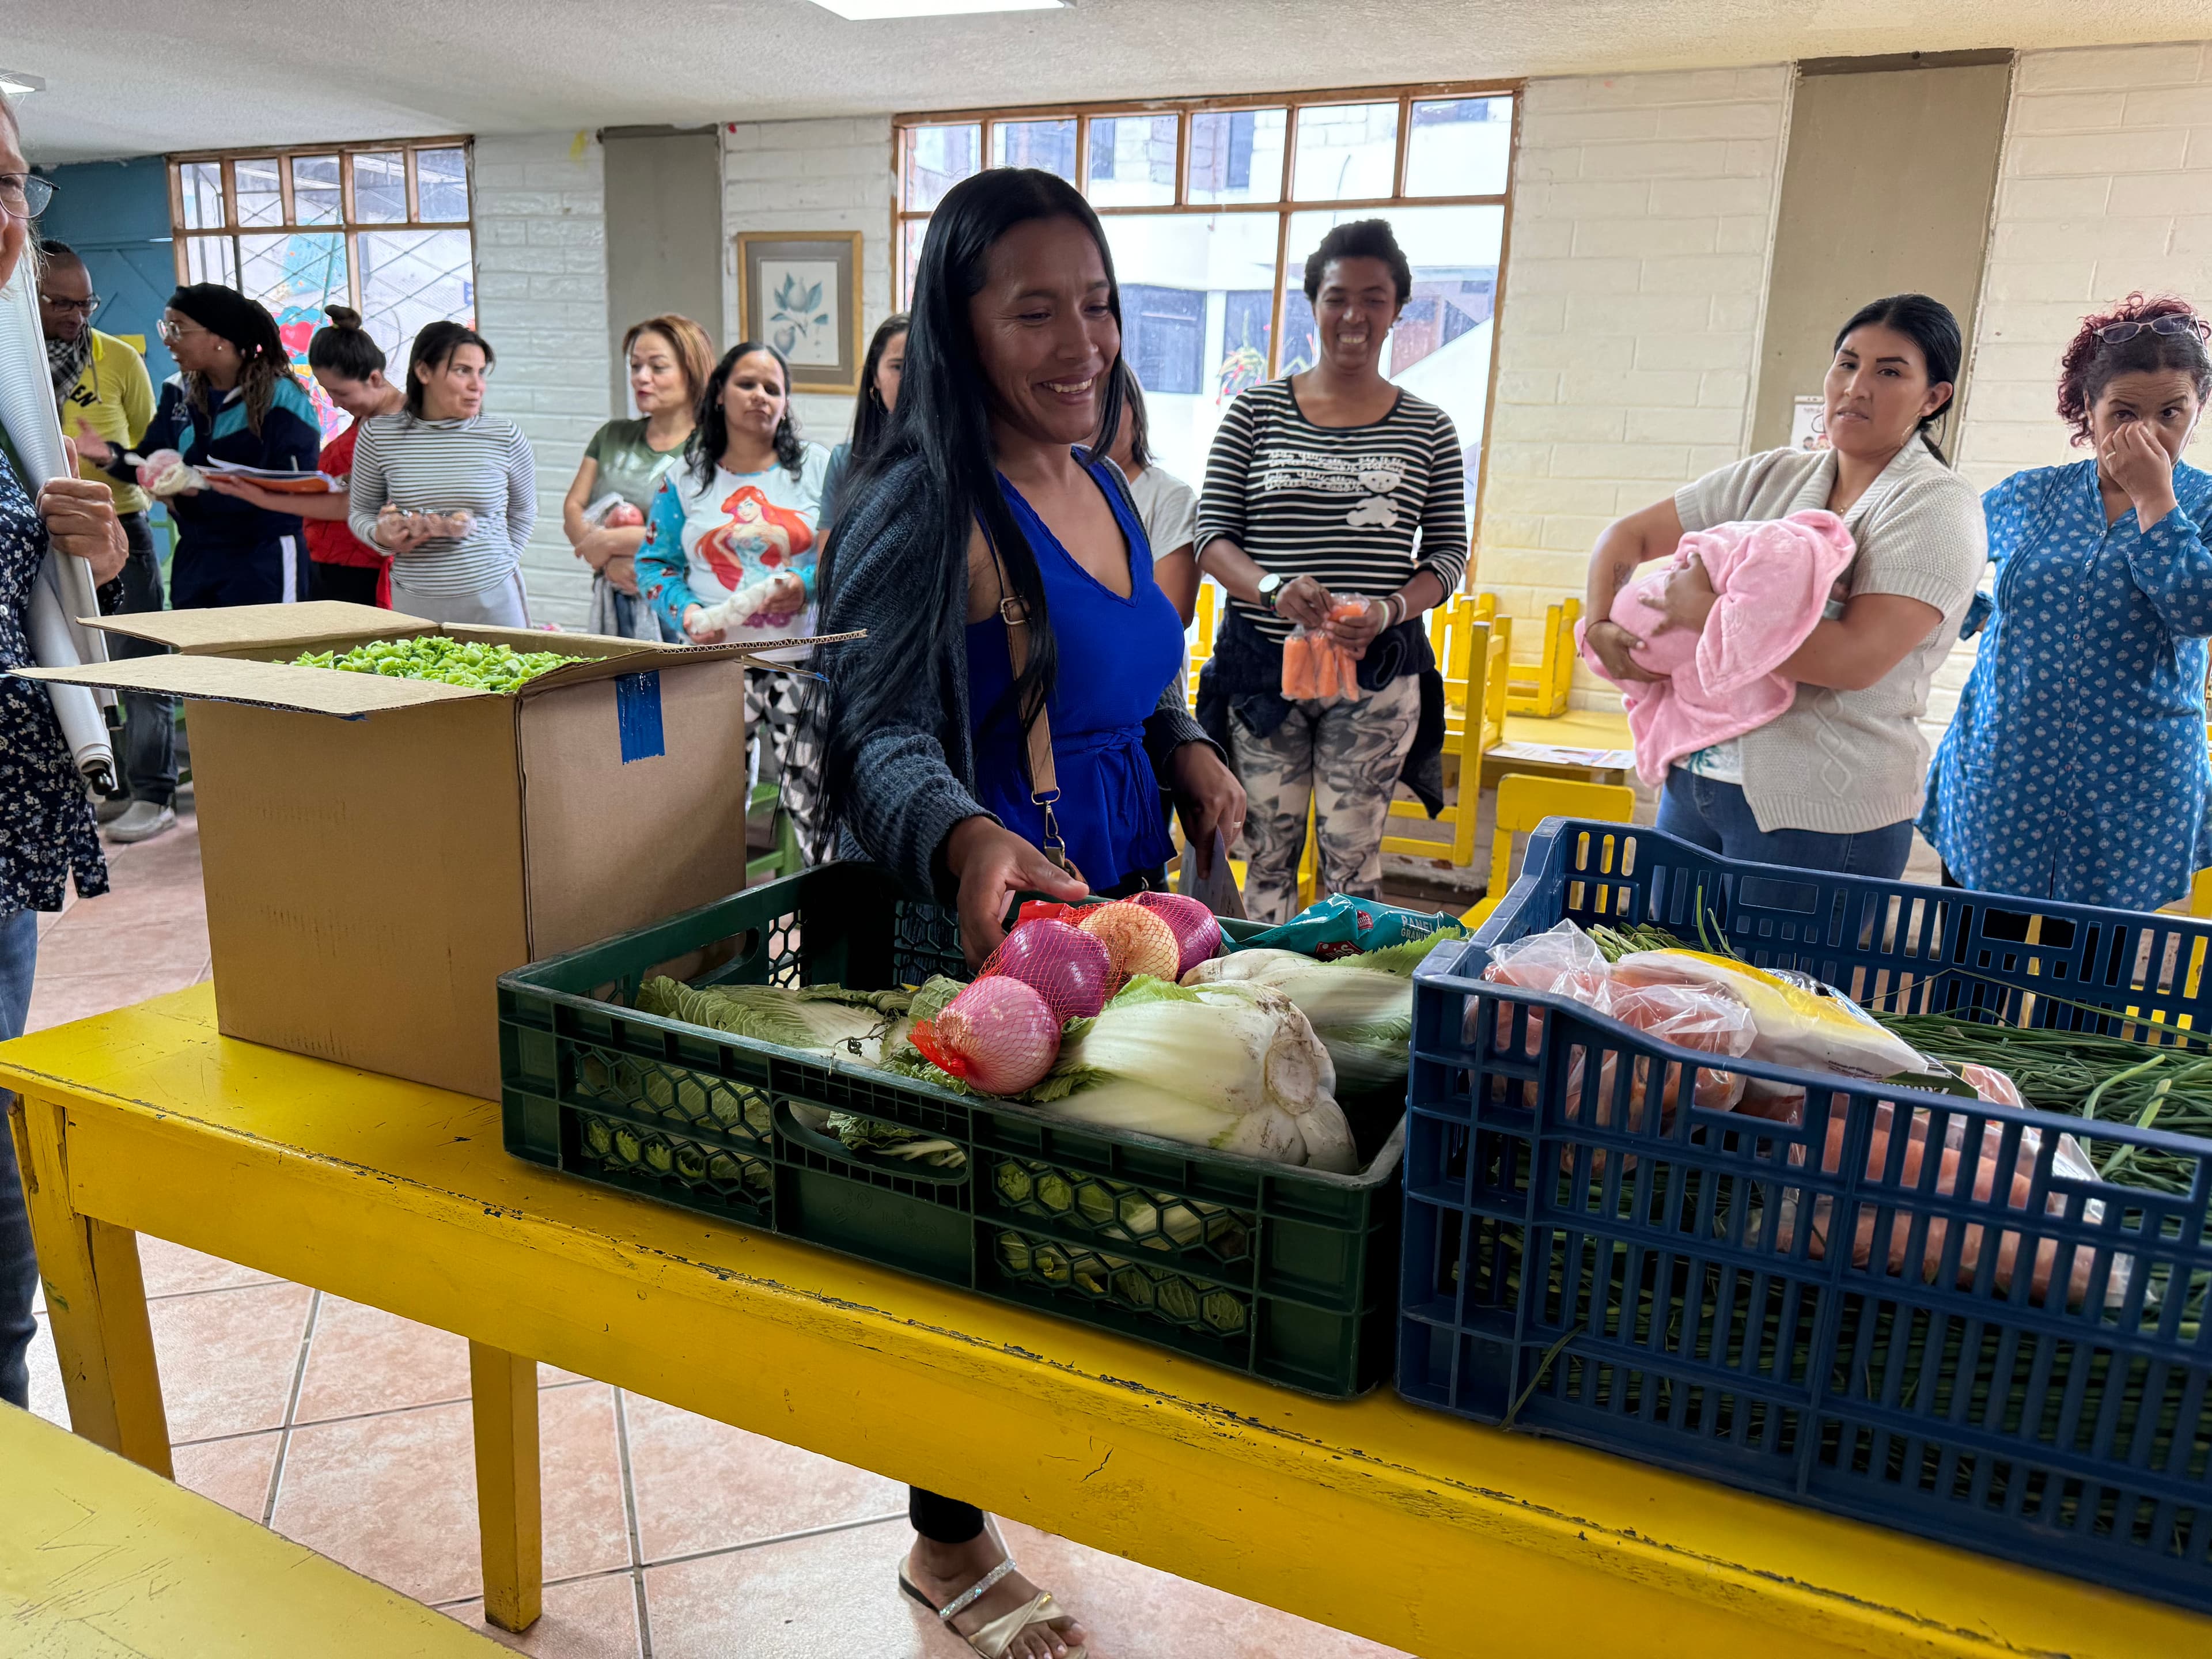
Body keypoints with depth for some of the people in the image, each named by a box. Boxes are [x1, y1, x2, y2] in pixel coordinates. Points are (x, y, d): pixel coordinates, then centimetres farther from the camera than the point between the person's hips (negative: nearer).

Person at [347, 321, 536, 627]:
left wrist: (501, 563, 10)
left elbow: (523, 513, 15)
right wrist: (381, 535, -7)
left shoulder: (505, 437, 0)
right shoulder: (378, 436, 1)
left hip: (492, 601, 0)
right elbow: (361, 512, 13)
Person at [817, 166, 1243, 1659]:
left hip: (1118, 906, 8)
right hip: (988, 924, -8)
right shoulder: (924, 509, -18)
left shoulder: (1099, 488, 9)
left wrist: (1188, 749, 2)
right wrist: (970, 842, -43)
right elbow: (880, 735, -24)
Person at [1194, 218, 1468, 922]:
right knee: (1268, 847, 7)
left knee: (1352, 852, 3)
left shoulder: (1428, 429, 6)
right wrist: (1271, 587, -19)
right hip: (1262, 664, 1)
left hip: (1375, 670, 0)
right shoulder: (1256, 410, 4)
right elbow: (1212, 534, 1)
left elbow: (1449, 553, 6)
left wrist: (1390, 610, -14)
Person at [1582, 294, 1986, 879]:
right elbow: (1627, 535, 13)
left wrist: (1703, 610, -16)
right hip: (1696, 778, 6)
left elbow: (1854, 659, -22)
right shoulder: (1774, 476, 9)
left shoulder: (1935, 506, -8)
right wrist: (1599, 623, -6)